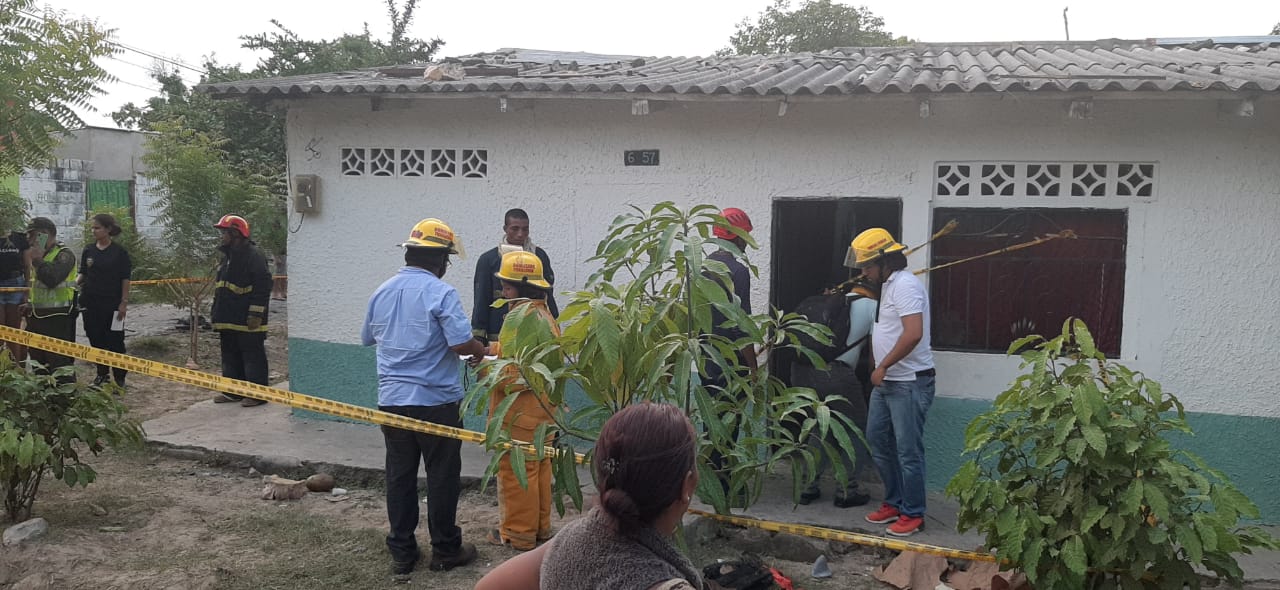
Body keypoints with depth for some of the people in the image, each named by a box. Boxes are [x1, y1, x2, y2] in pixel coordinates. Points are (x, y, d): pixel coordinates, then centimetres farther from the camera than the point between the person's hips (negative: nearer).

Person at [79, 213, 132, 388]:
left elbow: (125, 279, -4)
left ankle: (119, 377, 8)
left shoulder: (119, 252, -5)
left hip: (112, 302, -4)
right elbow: (83, 274, 13)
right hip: (91, 302, 4)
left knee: (115, 340, -1)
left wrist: (124, 302, -8)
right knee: (96, 339, 9)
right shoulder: (88, 250, 7)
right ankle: (102, 374, 22)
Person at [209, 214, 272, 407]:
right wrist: (216, 311, 22)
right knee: (230, 357, 15)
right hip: (228, 320, 10)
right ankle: (233, 391, 23)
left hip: (247, 322, -10)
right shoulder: (228, 256, 17)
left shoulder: (254, 255, -14)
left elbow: (263, 286, -20)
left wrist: (256, 314, -22)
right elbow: (220, 287, 25)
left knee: (253, 357, -3)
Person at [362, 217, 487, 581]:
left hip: (392, 400, 6)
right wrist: (480, 350, -1)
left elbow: (368, 339, 21)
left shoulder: (382, 292, 8)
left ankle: (401, 554, 18)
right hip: (435, 401, -6)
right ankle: (445, 550, 17)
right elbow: (461, 343, -22)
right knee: (442, 477, 7)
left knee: (399, 476, 11)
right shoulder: (440, 292, -14)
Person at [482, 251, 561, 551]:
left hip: (520, 410, -10)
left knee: (516, 471, 2)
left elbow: (512, 373, -24)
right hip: (544, 407, 10)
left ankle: (518, 534, 11)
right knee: (539, 467, 17)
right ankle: (540, 526, 28)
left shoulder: (520, 317, -21)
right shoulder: (545, 313, 10)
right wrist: (492, 348, 5)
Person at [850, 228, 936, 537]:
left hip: (910, 383, -10)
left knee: (908, 451, -2)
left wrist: (883, 366, -21)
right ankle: (894, 503, 28)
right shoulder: (888, 285, 15)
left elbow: (913, 334, -27)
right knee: (878, 442, 15)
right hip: (886, 383, 10)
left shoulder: (906, 285, -17)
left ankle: (913, 514, 9)